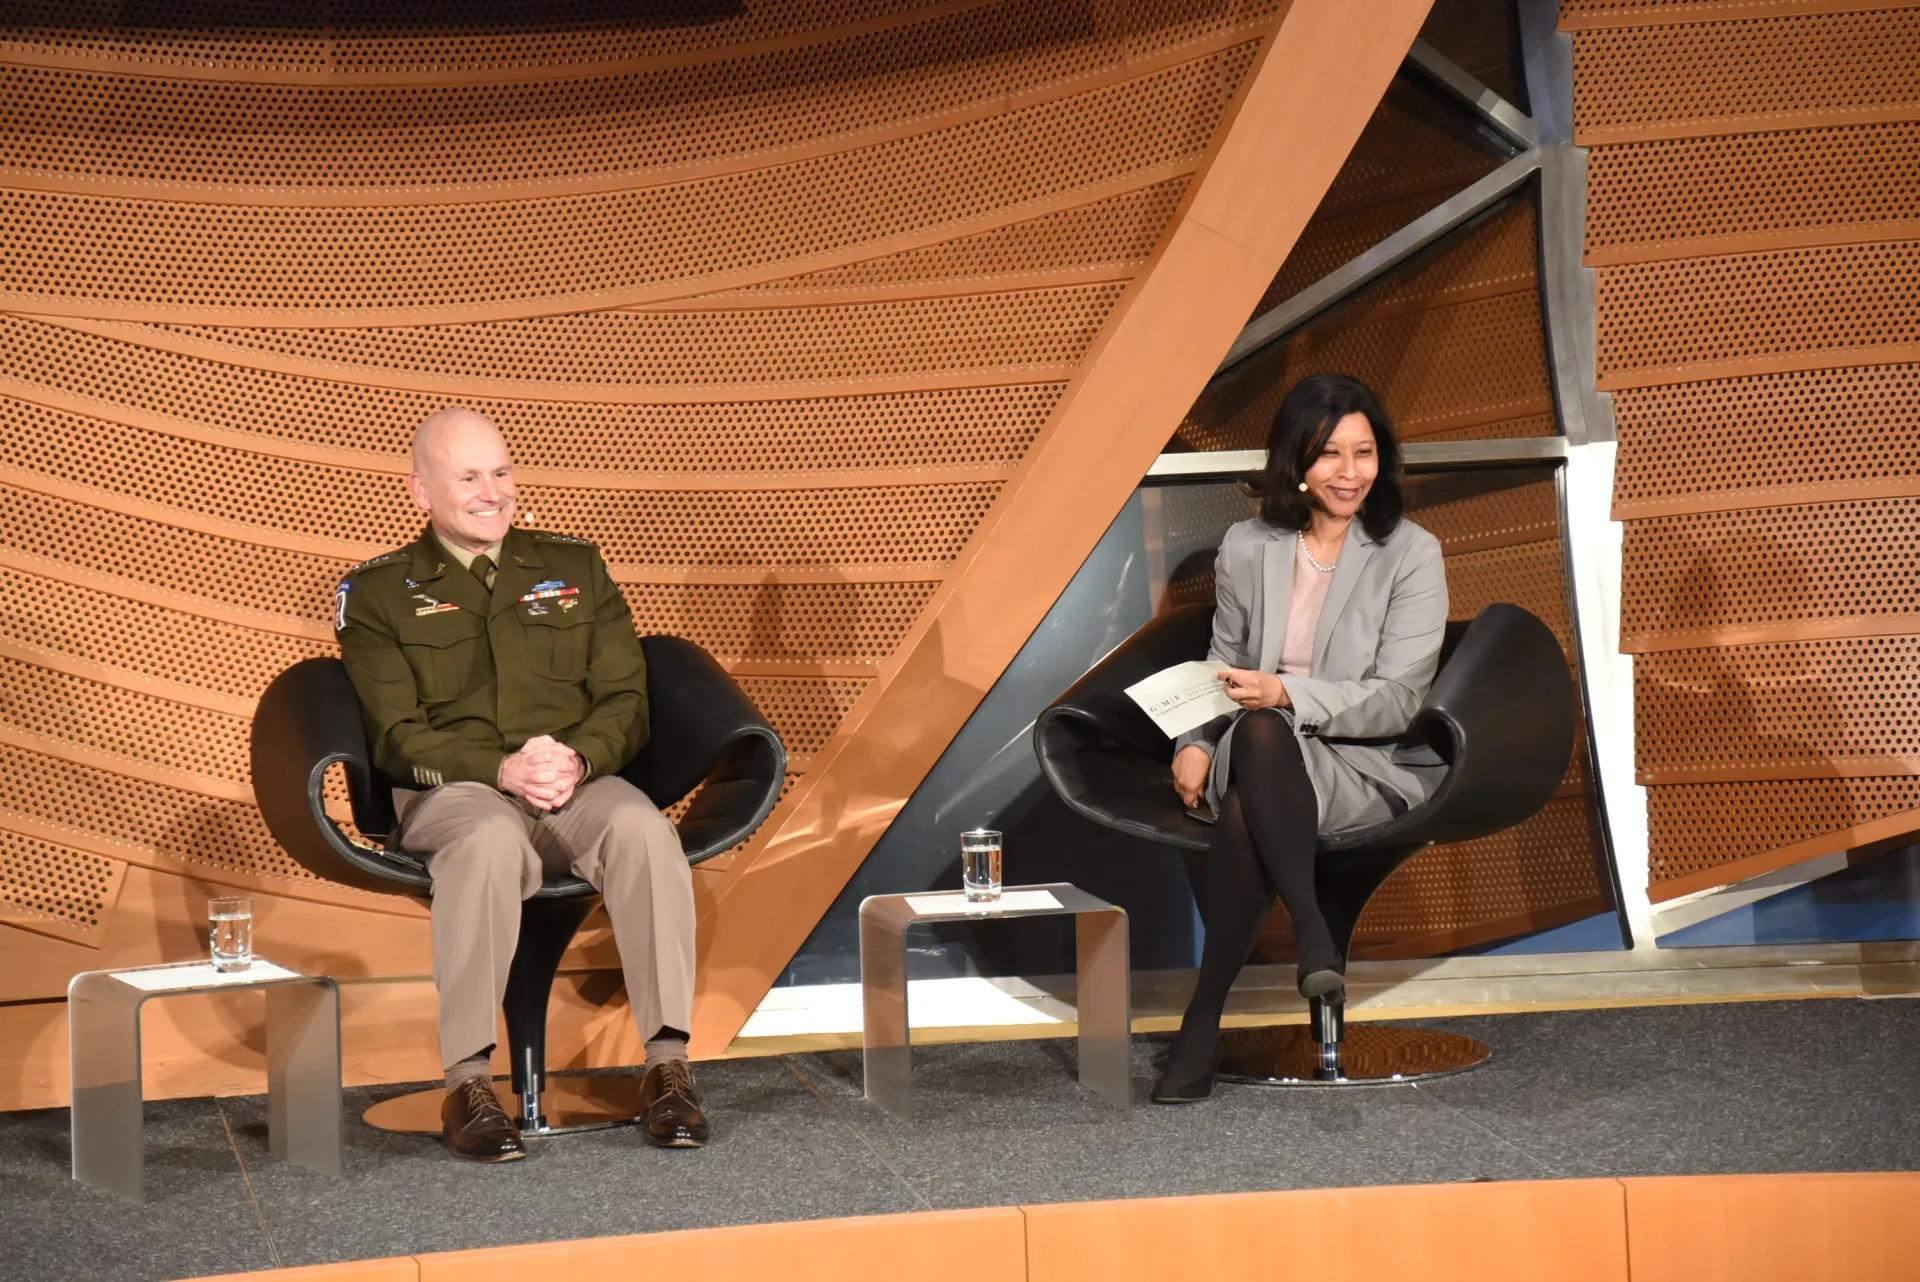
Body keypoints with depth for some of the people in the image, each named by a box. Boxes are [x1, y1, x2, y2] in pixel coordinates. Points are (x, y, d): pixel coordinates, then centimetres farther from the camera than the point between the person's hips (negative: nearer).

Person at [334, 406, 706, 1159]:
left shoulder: (574, 568, 19)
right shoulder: (376, 594, 10)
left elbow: (626, 700, 11)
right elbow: (400, 737, -1)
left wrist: (578, 759, -12)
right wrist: (502, 769, -19)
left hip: (580, 784, 2)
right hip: (452, 791, -2)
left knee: (644, 828, -33)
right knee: (489, 840, -39)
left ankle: (667, 1062, -32)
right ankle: (467, 1082, -35)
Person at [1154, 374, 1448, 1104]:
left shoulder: (1411, 555, 0)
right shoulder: (1247, 548, 11)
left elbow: (1397, 700, -7)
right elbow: (1224, 663, 21)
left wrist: (1286, 694, -22)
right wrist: (1194, 741, -1)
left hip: (1369, 770, -3)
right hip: (1262, 760, 3)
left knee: (1250, 786, -37)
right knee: (1252, 734, -38)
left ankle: (1204, 1022, -35)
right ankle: (1312, 935, -38)